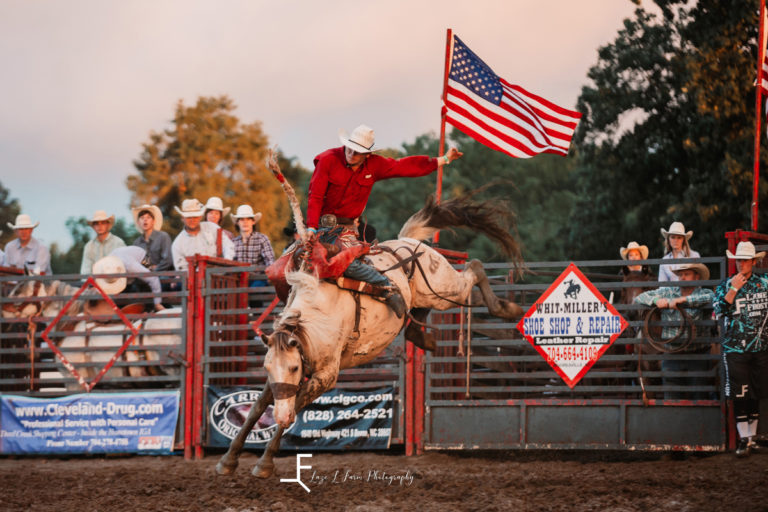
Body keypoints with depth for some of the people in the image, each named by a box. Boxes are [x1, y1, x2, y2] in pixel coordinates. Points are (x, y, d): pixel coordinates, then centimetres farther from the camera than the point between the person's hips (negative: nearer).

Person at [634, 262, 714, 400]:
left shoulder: (703, 293, 2)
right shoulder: (667, 293, 11)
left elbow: (712, 298, -22)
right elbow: (639, 298, 12)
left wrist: (683, 300, -21)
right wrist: (656, 300, -9)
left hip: (697, 357, -2)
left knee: (698, 399, 0)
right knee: (671, 399, 0)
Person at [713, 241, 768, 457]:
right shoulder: (726, 285, 1)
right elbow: (719, 310, -12)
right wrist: (734, 289, -18)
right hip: (735, 348, -3)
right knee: (740, 396, -5)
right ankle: (743, 439, -1)